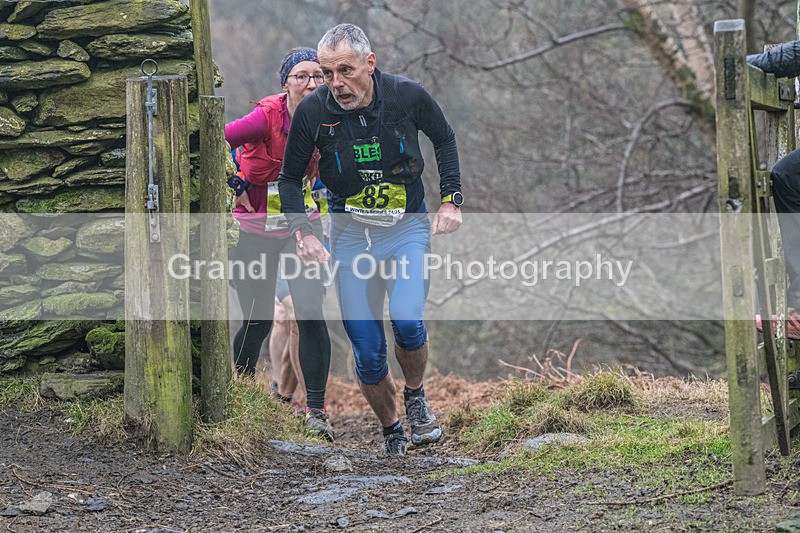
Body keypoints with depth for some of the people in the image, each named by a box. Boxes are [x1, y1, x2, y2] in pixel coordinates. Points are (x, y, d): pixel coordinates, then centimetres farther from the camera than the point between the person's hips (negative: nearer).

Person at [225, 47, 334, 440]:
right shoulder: (267, 117, -22)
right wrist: (236, 185, -19)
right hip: (255, 227, -2)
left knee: (310, 314, -13)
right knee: (259, 320, 6)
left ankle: (315, 410, -7)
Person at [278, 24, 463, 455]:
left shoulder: (406, 96, -14)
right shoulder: (313, 111, -14)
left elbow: (444, 139, 7)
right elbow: (290, 178, 2)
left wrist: (451, 200, 1)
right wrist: (302, 234, -9)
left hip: (408, 227, -1)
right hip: (350, 233, 1)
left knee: (406, 320, -24)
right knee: (367, 352, -2)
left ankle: (415, 395, 6)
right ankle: (391, 432, 21)